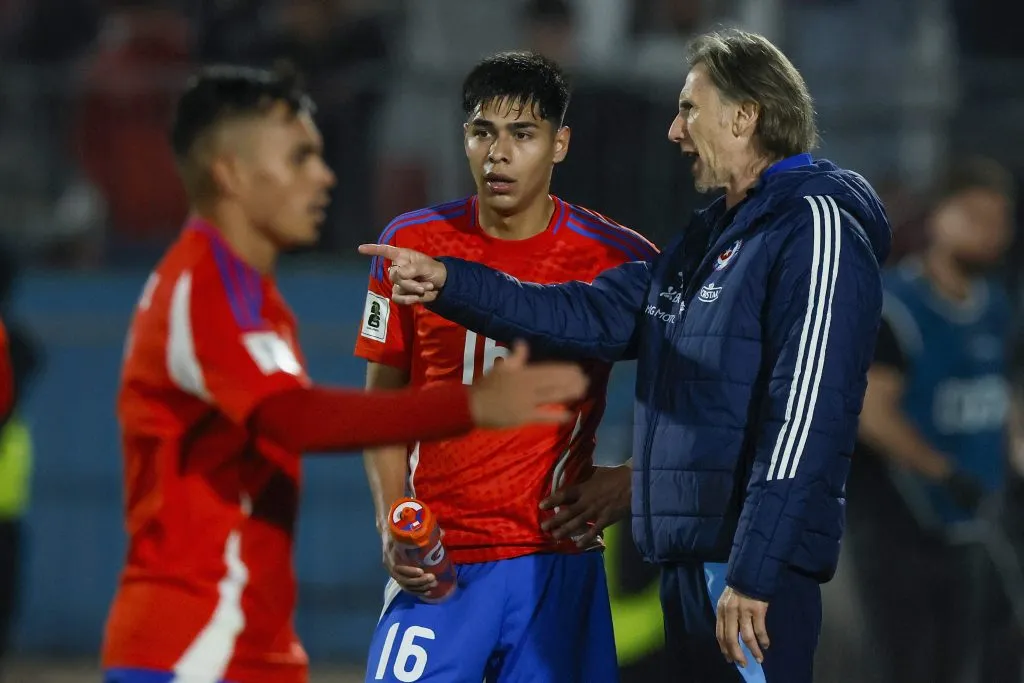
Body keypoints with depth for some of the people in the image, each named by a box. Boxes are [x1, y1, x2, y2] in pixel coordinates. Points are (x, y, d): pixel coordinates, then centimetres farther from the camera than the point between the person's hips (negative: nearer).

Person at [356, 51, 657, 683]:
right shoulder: (412, 244, 4)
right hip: (435, 557, 1)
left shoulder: (616, 257, -2)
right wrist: (392, 524, -2)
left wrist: (630, 481, -6)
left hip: (555, 560, -1)